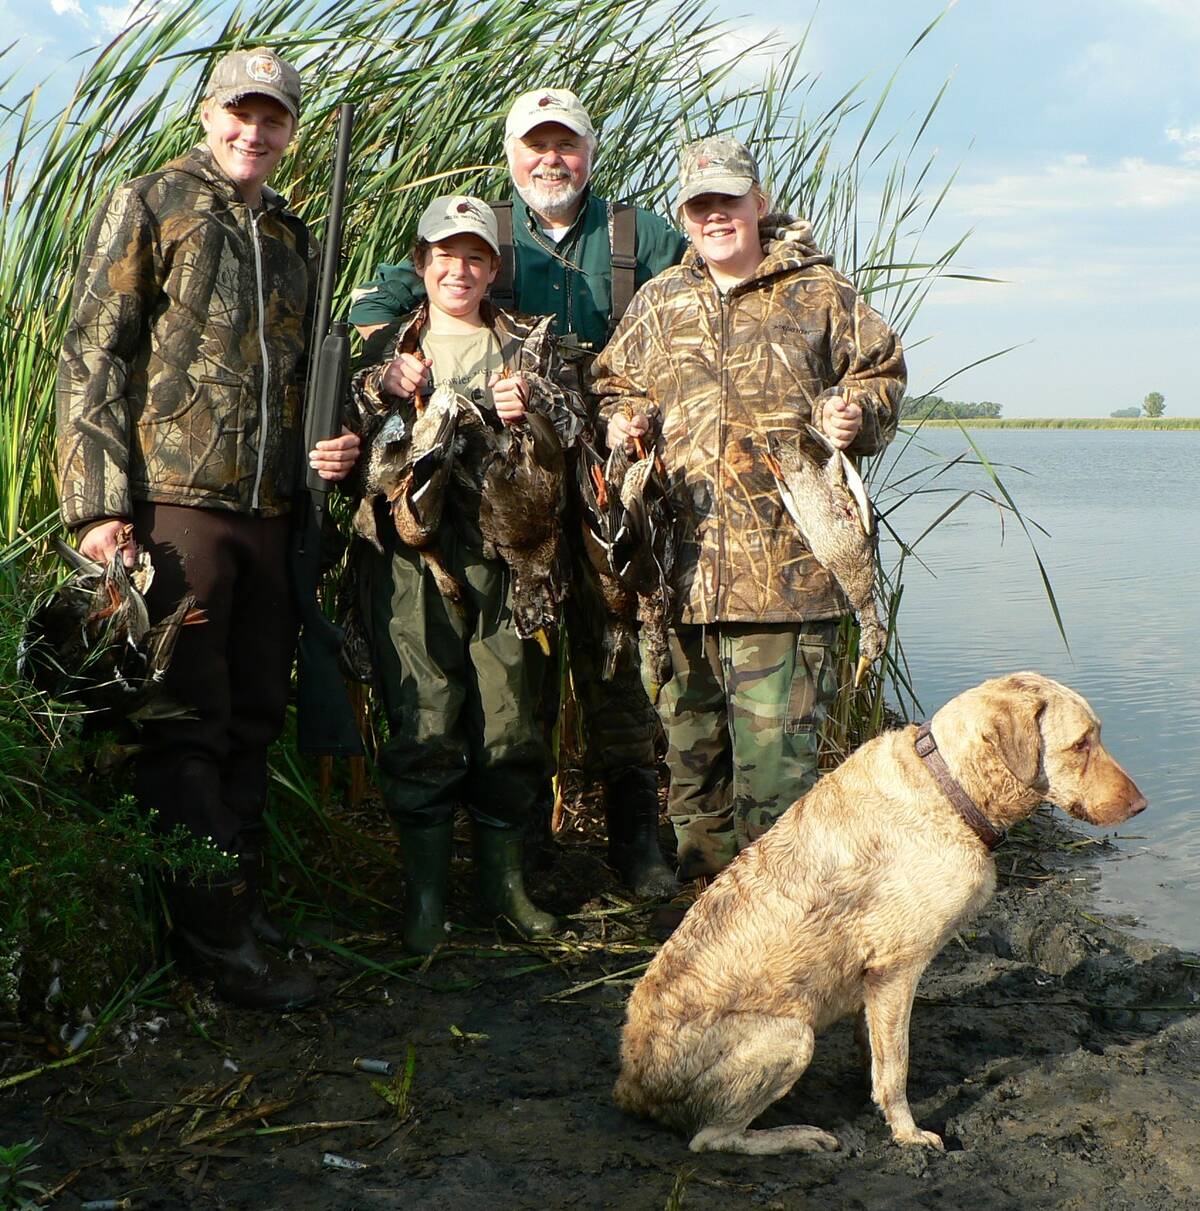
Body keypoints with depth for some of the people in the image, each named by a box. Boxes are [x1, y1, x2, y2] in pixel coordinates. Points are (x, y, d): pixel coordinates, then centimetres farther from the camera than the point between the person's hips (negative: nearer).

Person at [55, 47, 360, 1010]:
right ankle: (219, 942, 1)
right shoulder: (150, 207, 1)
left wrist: (326, 447, 8)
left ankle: (245, 905, 22)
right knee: (187, 728, -3)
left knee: (251, 720, 11)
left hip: (267, 508, 7)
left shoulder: (293, 239, 19)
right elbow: (91, 357, -5)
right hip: (174, 503, -6)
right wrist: (102, 503, -14)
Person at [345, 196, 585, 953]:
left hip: (503, 554, 1)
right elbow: (348, 437, 8)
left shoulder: (528, 344, 16)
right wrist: (386, 393, -10)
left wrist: (531, 406, -12)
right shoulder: (388, 347, 16)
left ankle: (504, 878, 17)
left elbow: (576, 430, 8)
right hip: (413, 555, -1)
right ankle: (426, 894, 5)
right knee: (425, 723, -6)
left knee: (510, 717, 2)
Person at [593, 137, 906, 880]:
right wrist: (623, 422, 5)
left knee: (776, 742, -6)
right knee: (690, 738, 12)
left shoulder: (820, 294, 7)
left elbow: (882, 373, 12)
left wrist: (857, 414, -9)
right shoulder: (659, 304, 17)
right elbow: (616, 386, 27)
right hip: (684, 564, 4)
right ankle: (705, 886, 26)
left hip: (786, 562, -4)